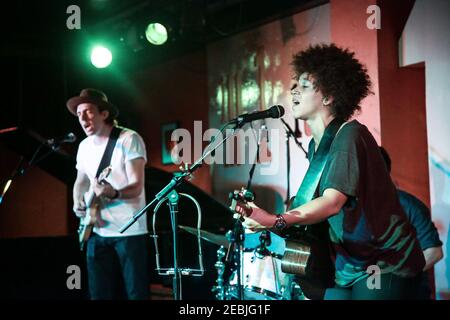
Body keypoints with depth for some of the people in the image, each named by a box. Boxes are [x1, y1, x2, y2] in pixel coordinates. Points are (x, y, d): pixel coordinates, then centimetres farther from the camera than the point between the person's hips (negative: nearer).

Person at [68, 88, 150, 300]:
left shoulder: (129, 139, -11)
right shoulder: (84, 146, 10)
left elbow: (136, 187, -17)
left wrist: (113, 194, -37)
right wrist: (78, 204, 1)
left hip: (129, 231, -6)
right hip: (98, 232, 6)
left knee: (136, 294, -3)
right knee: (100, 294, 9)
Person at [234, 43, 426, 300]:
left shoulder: (350, 135, -18)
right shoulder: (316, 145, 9)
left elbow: (332, 202, -30)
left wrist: (276, 221, -42)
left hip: (386, 266, -8)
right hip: (348, 267, 8)